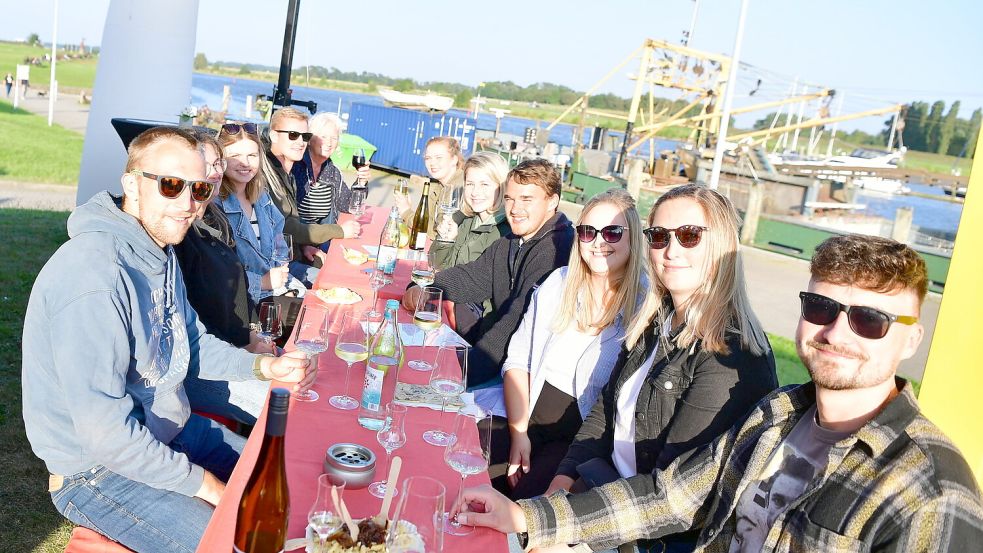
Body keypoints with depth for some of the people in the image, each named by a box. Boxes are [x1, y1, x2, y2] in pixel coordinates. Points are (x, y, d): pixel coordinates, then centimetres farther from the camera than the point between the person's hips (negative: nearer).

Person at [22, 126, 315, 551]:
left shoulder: (160, 251, 2)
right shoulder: (95, 277, -29)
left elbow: (192, 343, 14)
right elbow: (104, 432, -30)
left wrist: (263, 366, -3)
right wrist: (200, 483, -20)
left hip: (168, 431, 9)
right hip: (97, 470, -9)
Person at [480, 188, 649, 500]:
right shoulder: (559, 282, 5)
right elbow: (517, 360, 5)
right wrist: (518, 432, -6)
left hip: (584, 436, -3)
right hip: (528, 413, 4)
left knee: (526, 498, -24)